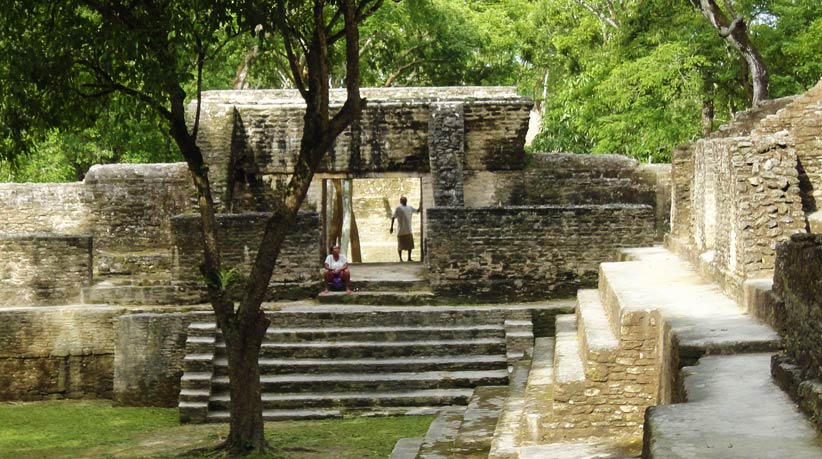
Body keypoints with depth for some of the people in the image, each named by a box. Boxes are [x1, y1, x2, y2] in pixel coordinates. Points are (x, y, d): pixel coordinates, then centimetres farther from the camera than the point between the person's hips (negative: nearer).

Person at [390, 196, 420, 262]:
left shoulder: (409, 207, 14)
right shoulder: (398, 208, -6)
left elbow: (417, 210, 26)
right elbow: (393, 217, -11)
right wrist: (391, 227, -18)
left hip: (408, 230, 6)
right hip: (401, 231, -6)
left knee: (410, 244, 6)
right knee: (400, 246, -1)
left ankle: (409, 258, 16)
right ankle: (400, 258, 9)